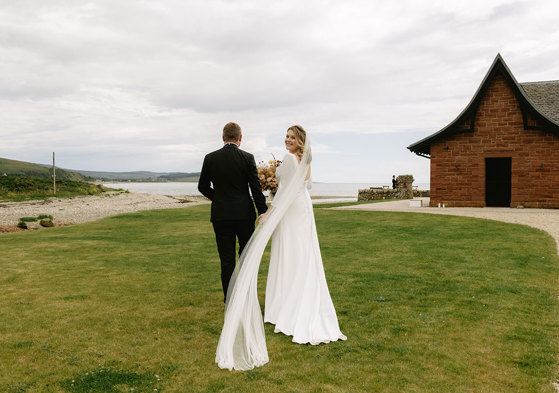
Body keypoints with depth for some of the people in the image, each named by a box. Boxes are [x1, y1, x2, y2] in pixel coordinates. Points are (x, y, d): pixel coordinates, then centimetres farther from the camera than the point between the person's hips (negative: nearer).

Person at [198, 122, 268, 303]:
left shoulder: (210, 158, -2)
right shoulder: (247, 158, -6)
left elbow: (203, 187, 5)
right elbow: (256, 188, -8)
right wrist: (263, 213, -3)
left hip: (221, 215, 1)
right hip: (244, 213, 0)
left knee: (227, 258, 7)